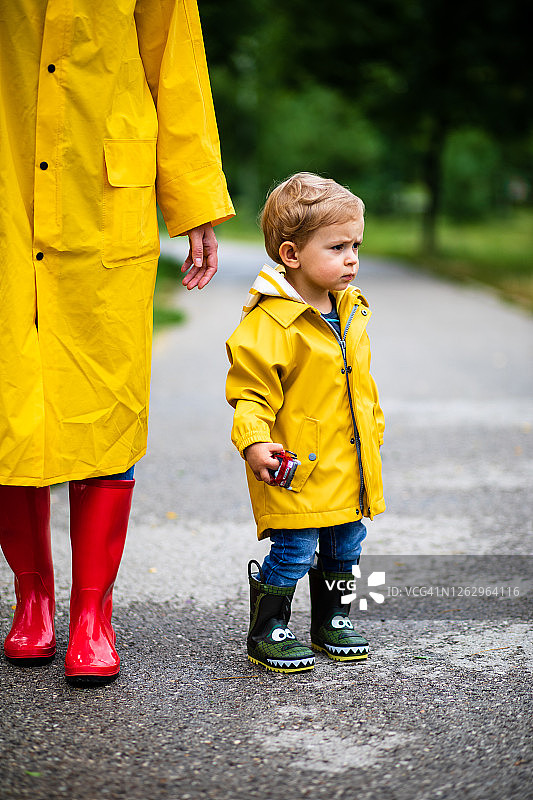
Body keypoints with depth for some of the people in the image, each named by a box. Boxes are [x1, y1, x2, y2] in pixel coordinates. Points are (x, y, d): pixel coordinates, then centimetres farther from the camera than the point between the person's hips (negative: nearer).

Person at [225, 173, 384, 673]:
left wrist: (373, 431, 26)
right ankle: (266, 633, 13)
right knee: (293, 549, -4)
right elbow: (250, 393, -18)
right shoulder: (269, 322, -18)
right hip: (298, 468, -8)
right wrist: (254, 442, -31)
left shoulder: (351, 312, 9)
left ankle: (332, 621, 34)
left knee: (345, 546, 16)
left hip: (349, 466, 8)